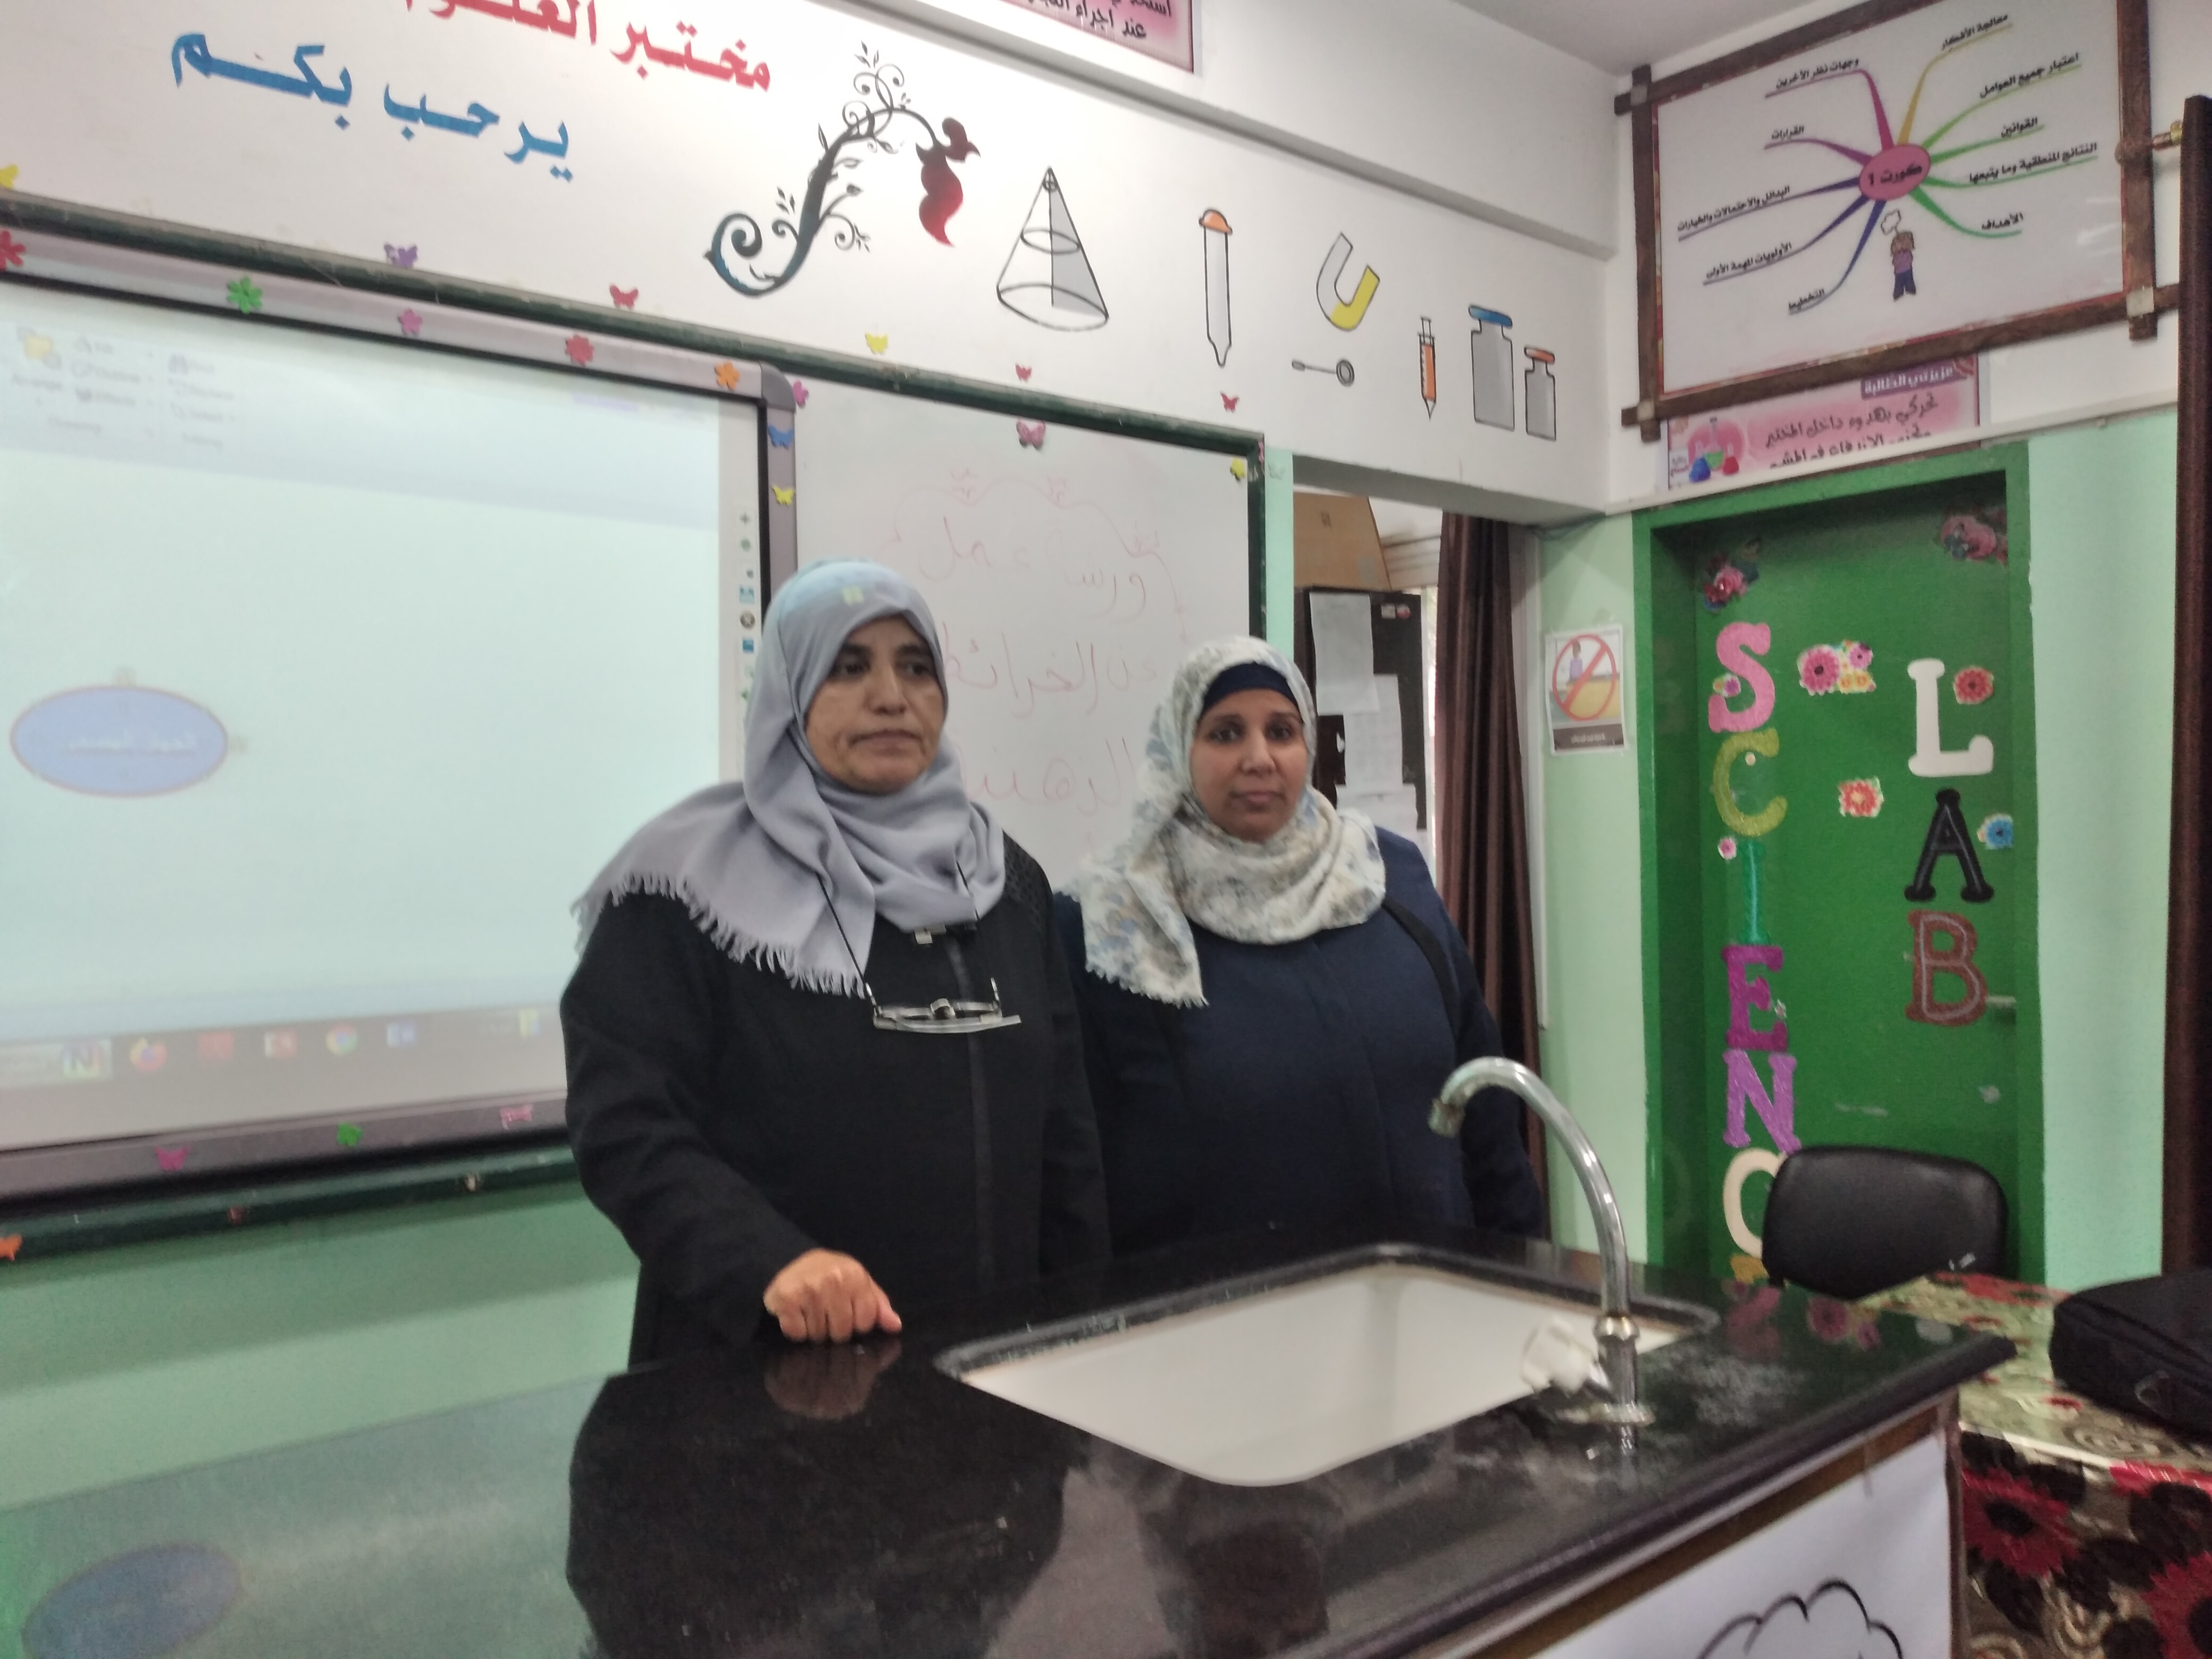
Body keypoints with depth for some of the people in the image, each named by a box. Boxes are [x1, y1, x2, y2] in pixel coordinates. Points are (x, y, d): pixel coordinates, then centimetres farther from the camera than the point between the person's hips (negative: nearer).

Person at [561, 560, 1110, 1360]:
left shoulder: (1007, 878, 6)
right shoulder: (694, 879, -8)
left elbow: (1062, 1129, 9)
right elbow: (626, 1126, -14)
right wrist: (769, 1262, -28)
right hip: (768, 1366, -4)